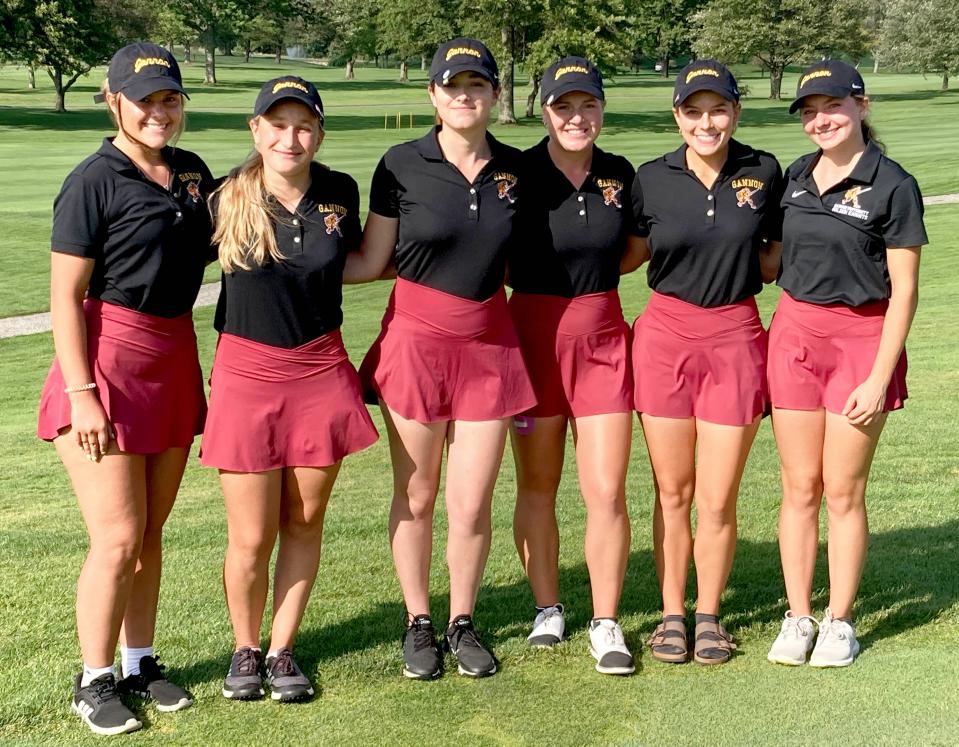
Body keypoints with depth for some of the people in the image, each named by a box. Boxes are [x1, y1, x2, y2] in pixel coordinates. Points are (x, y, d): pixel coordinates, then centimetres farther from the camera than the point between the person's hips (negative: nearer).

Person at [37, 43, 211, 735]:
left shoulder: (193, 171, 9)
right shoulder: (94, 181, -10)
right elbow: (65, 295, -11)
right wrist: (81, 393, -17)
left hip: (176, 359, 6)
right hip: (108, 364, -6)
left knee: (151, 532, 13)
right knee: (118, 538, -5)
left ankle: (140, 662, 27)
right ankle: (94, 682, 11)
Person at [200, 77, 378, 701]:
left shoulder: (340, 193, -1)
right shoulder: (228, 200, -8)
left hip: (321, 371, 2)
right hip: (248, 373, -2)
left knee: (304, 523, 10)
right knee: (252, 537, 2)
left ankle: (282, 650, 26)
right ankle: (245, 649, 26)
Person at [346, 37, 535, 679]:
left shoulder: (514, 168, 4)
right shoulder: (403, 165, -5)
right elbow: (369, 263, -1)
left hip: (490, 343, 2)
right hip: (417, 340, -2)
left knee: (472, 503, 4)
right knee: (416, 496, 9)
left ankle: (463, 623, 24)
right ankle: (418, 623, 27)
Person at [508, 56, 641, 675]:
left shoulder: (620, 175, 3)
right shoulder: (518, 173, -7)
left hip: (603, 338, 2)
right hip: (534, 335, -2)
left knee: (607, 491, -2)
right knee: (537, 487, 9)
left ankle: (606, 624, 10)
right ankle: (548, 609, 26)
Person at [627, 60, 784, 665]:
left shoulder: (764, 173, 0)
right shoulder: (651, 179, 0)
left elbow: (777, 256, 13)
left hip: (736, 336, 0)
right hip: (666, 333, 0)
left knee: (718, 499, 3)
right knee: (673, 493, 8)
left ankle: (709, 615, 22)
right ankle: (672, 614, 23)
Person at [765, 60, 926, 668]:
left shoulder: (892, 185, -8)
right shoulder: (796, 177, 8)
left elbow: (903, 289, -9)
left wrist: (880, 377, -14)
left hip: (862, 338, -4)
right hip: (795, 333, 4)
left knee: (843, 491, 2)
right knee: (800, 487, 7)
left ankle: (840, 622, 17)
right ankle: (798, 618, 18)